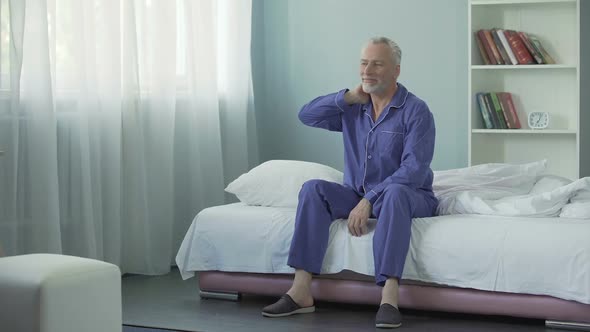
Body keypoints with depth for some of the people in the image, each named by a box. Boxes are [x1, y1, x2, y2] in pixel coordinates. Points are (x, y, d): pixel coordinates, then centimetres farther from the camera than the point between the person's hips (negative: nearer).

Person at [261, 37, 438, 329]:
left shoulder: (416, 111, -12)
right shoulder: (353, 107, 8)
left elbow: (414, 170, -22)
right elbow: (307, 115, -1)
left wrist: (369, 201, -29)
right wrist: (348, 97, -10)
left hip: (407, 197, -5)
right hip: (358, 194, 5)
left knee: (395, 192, -40)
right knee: (313, 188, -21)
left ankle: (389, 298, -49)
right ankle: (301, 291, -28)